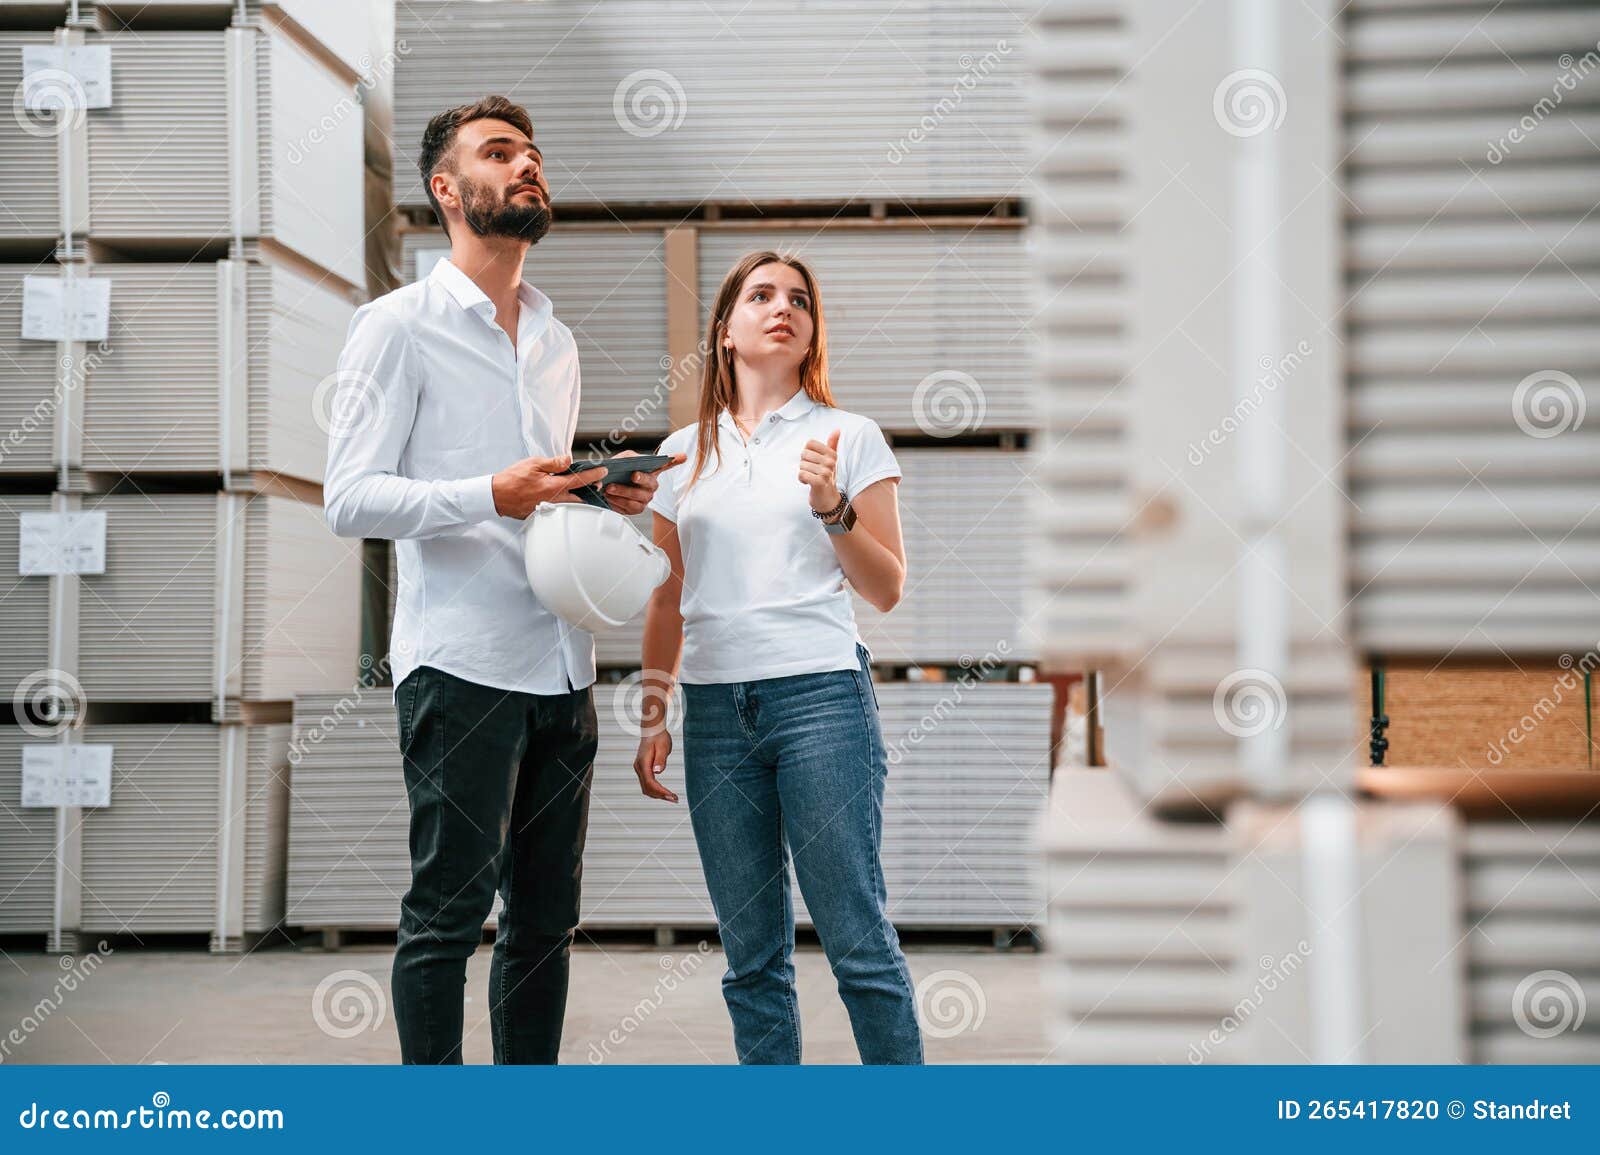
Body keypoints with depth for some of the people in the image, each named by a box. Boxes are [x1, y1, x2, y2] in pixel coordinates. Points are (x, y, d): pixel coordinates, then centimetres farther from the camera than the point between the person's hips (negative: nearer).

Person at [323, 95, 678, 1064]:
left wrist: (609, 497, 5)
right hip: (461, 664, -7)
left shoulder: (557, 341, 20)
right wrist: (491, 495, -23)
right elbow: (350, 500, -10)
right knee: (449, 911, -5)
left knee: (548, 915, 10)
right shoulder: (399, 326, -1)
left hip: (561, 668, 7)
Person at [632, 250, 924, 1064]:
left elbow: (886, 591, 3)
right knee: (752, 954, 6)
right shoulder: (684, 454, 15)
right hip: (716, 708, 4)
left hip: (820, 694, -3)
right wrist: (652, 716, 12)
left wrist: (832, 508, -12)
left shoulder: (849, 438, 6)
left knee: (858, 940, -6)